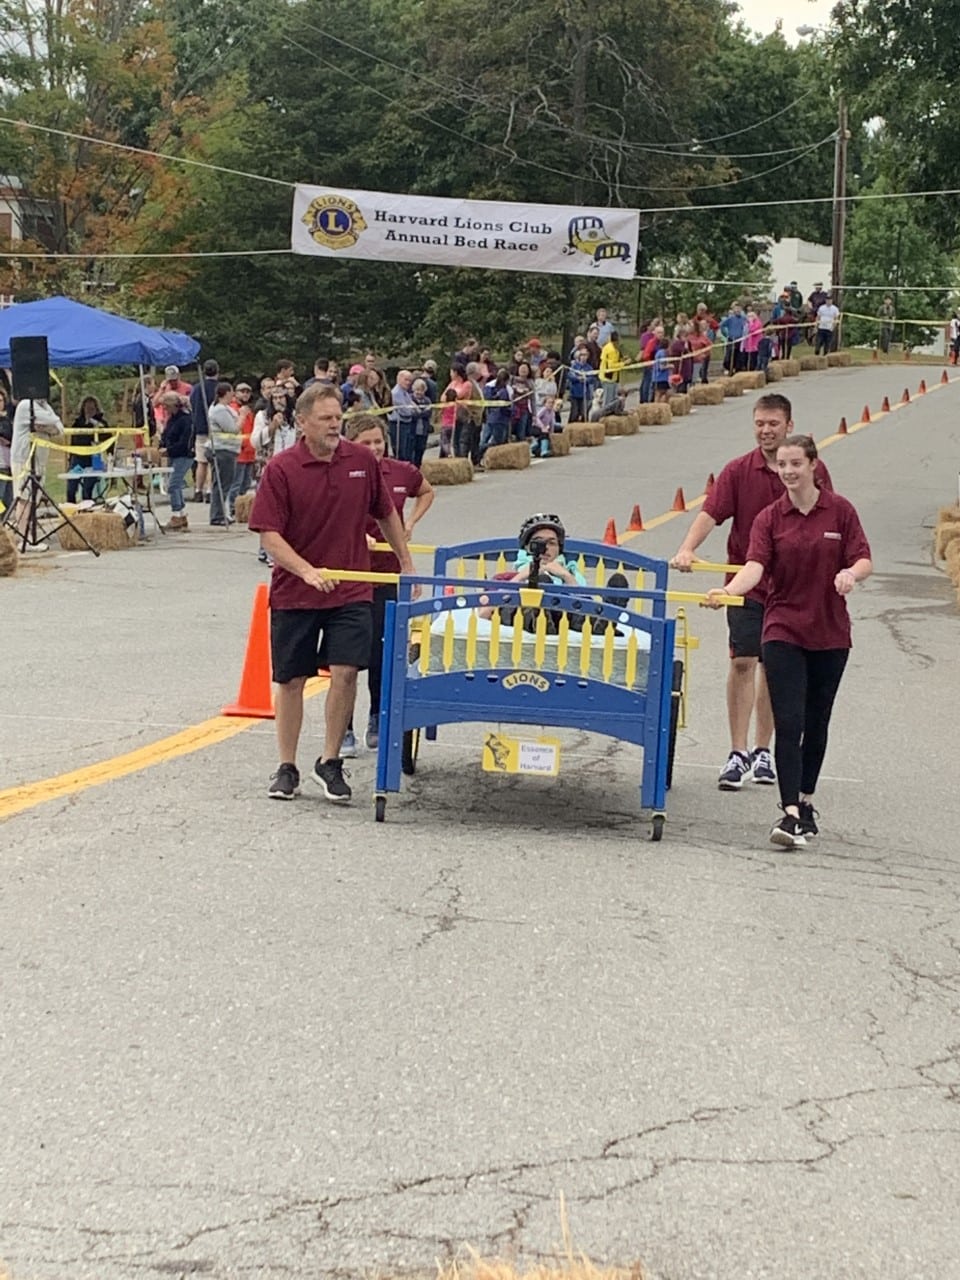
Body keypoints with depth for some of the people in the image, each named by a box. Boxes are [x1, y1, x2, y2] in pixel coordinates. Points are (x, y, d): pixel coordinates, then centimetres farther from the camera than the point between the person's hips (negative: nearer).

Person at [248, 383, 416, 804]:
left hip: (351, 591, 2)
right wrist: (307, 571, -26)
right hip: (294, 592, -2)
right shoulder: (281, 469, -10)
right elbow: (269, 535, -13)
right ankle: (287, 768, 18)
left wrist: (407, 565, 18)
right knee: (291, 680, 6)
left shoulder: (362, 461, 1)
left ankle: (330, 763, 6)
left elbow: (386, 514, 15)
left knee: (345, 673, -9)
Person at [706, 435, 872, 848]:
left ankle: (806, 803, 28)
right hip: (783, 631, -1)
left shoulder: (840, 511, 0)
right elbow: (755, 565, -15)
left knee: (816, 723, 11)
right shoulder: (770, 518, 0)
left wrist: (850, 574, -26)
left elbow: (864, 561, -2)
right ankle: (790, 814, -14)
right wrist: (728, 591, -35)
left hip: (830, 632, 1)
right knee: (788, 723, -11)